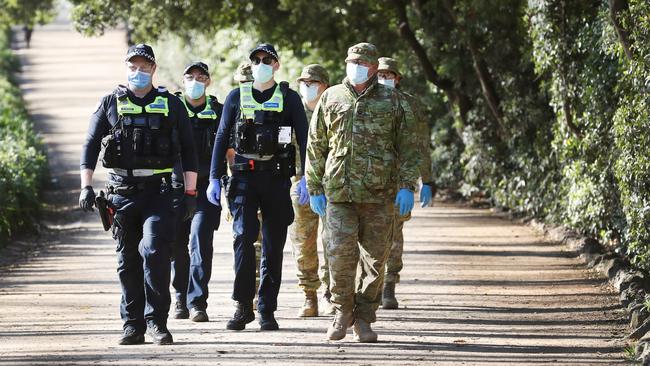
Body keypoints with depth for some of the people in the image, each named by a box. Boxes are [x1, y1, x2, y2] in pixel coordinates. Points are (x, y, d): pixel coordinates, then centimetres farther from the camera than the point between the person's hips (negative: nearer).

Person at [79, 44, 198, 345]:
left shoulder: (171, 105, 9)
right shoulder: (111, 104, 9)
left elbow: (188, 150, 10)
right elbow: (90, 145, 7)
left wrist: (191, 192, 3)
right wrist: (86, 186, -4)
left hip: (157, 191, -2)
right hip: (122, 192, 2)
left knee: (154, 251, -16)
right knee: (128, 261, 5)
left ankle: (157, 322, -11)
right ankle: (133, 325, 11)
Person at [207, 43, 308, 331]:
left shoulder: (289, 98, 6)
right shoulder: (237, 97, 9)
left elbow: (304, 138, 3)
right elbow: (221, 138, 11)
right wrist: (214, 178, 5)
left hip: (277, 178, 0)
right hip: (244, 177, 0)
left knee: (273, 245, 2)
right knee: (244, 236, -15)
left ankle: (267, 310, 9)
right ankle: (243, 306, -11)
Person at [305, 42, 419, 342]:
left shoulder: (392, 101, 8)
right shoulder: (331, 99, 10)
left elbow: (407, 146, 6)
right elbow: (315, 146, 12)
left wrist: (407, 186, -4)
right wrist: (314, 188, 7)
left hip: (379, 194, 0)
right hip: (339, 192, 0)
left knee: (374, 258, 2)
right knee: (341, 251, -13)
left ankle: (364, 320, 12)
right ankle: (342, 312, 4)